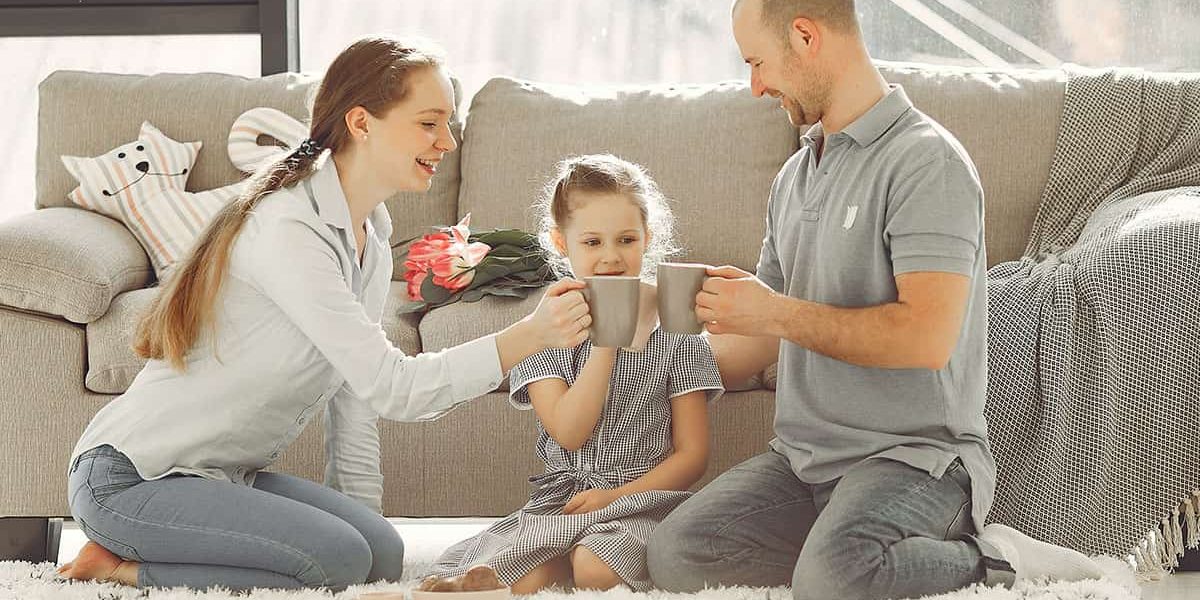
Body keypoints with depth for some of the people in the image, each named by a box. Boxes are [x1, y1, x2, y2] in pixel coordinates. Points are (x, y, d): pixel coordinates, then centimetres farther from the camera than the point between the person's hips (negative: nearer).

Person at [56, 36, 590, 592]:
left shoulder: (371, 242, 8)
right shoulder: (288, 230, -23)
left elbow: (355, 399, 10)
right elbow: (391, 389, -28)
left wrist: (362, 518, 4)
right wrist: (532, 335, -31)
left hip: (222, 476, 10)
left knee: (383, 554, -5)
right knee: (338, 558, -23)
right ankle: (121, 568, -7)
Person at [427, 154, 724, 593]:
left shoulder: (676, 334, 4)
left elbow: (692, 455, 2)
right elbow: (569, 432, -8)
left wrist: (615, 496, -11)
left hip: (641, 496, 0)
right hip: (560, 499, 0)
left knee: (595, 568, -32)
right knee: (524, 581, -30)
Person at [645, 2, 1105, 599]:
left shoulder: (927, 162, -11)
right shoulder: (794, 177, 17)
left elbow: (927, 337, -23)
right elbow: (760, 336, 27)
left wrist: (777, 313, -15)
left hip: (916, 454, -9)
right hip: (802, 457, 9)